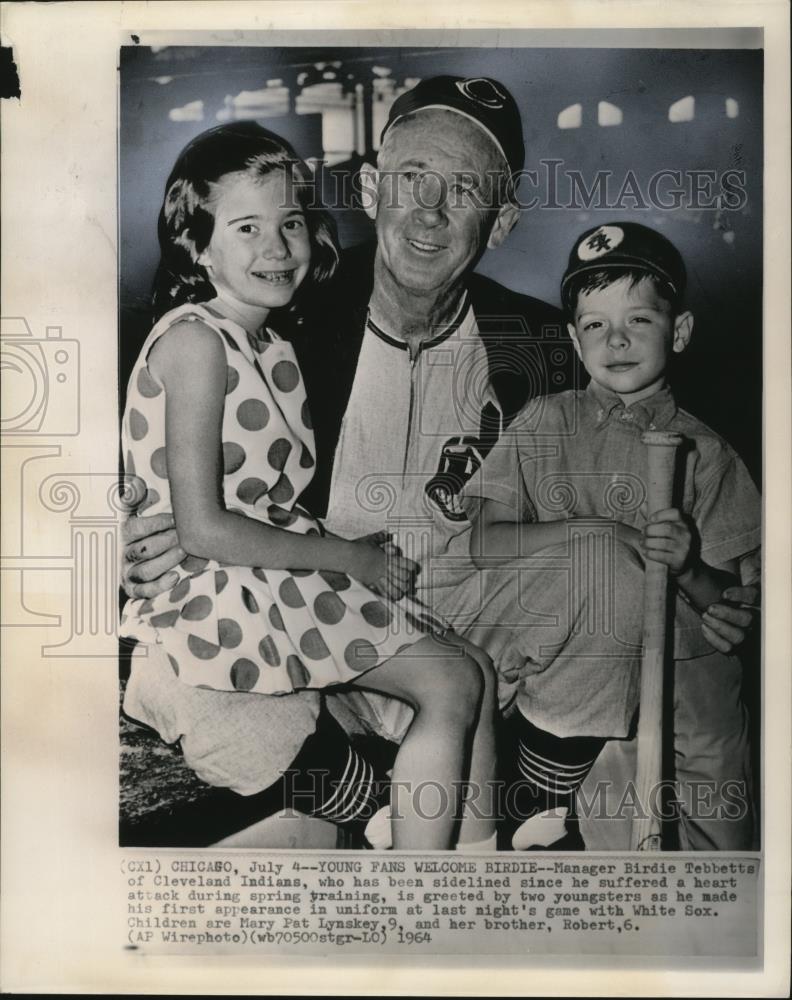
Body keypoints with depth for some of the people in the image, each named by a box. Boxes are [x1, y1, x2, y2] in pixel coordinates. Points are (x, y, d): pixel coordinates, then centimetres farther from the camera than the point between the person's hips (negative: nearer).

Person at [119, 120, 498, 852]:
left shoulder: (274, 348, 14)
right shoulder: (194, 339, -13)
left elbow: (274, 507, 12)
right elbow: (203, 529, -20)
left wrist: (366, 548, -2)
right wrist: (348, 556, -14)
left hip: (285, 571, 9)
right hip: (228, 595, -8)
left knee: (475, 669, 1)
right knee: (451, 684, -14)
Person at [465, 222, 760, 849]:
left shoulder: (703, 452, -2)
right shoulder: (545, 424, -1)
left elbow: (737, 605, -2)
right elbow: (484, 543, -7)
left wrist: (688, 569, -23)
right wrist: (589, 529, -18)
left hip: (685, 688, 1)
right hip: (566, 678, 0)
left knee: (722, 845, 5)